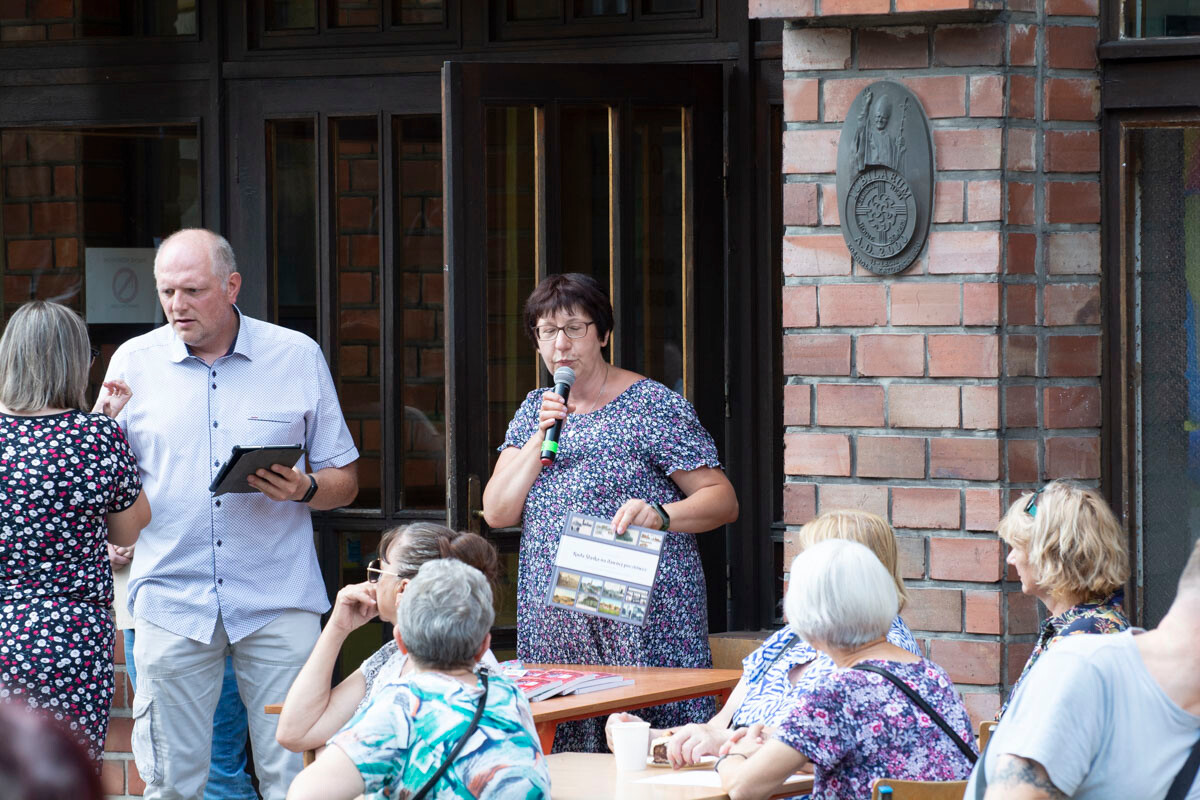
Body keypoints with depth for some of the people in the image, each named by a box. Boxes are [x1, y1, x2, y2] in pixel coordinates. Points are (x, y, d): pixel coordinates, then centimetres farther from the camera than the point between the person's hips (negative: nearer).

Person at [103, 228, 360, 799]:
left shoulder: (298, 357, 6)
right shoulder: (133, 363, 7)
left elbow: (343, 482, 9)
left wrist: (304, 490, -12)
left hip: (278, 601, -1)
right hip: (171, 598, 1)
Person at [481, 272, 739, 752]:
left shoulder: (654, 406, -2)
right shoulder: (534, 410, 15)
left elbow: (723, 500, -5)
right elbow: (496, 513, 6)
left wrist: (659, 514, -23)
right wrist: (541, 437, -5)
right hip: (555, 627, 5)